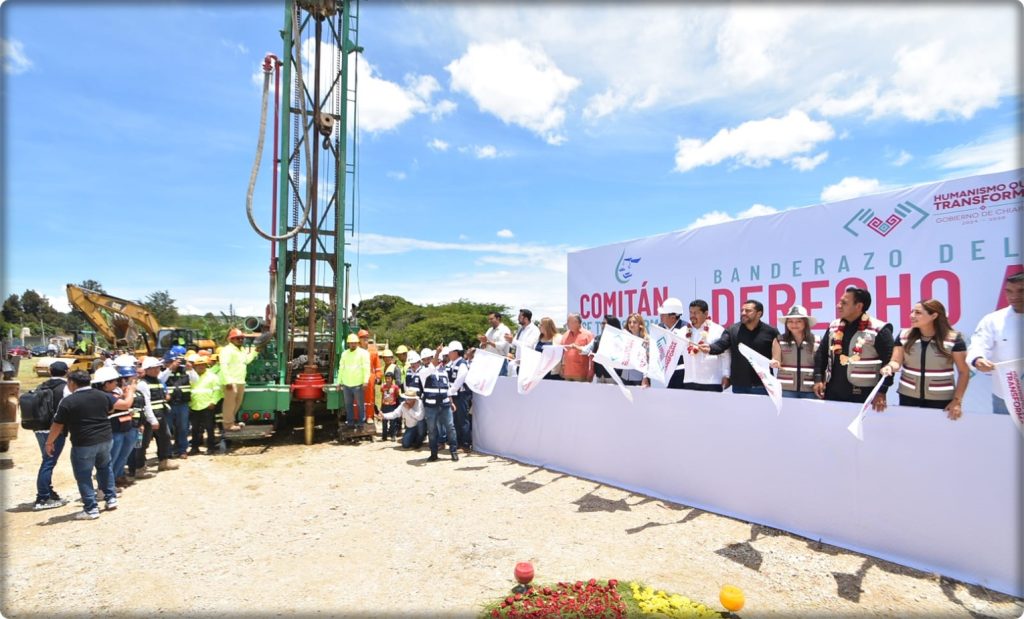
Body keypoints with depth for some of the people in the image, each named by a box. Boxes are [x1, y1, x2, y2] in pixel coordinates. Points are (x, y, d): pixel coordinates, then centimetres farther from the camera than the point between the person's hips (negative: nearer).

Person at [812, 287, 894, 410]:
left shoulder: (878, 330, -9)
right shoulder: (834, 326, 8)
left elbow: (889, 362, -12)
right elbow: (821, 353, 14)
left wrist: (882, 391, -15)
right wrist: (818, 378, 5)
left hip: (863, 396, -5)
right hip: (832, 393, 5)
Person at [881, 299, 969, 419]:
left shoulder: (953, 339, -8)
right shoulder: (904, 336, -1)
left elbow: (964, 372, -3)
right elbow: (896, 361, -3)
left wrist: (957, 401, -7)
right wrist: (890, 367, -27)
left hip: (941, 400, -2)